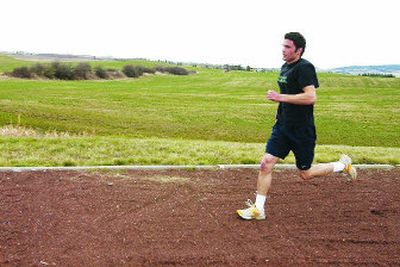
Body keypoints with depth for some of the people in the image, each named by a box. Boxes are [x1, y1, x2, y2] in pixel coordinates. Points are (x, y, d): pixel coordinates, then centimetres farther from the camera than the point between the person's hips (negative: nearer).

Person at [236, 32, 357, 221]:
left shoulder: (304, 67, -17)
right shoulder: (285, 67, 11)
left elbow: (311, 97, -28)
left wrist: (280, 97, -24)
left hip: (302, 130, -8)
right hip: (282, 127, 8)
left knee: (305, 174, 7)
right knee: (266, 164, -1)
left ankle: (343, 165, 31)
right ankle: (258, 209, 9)